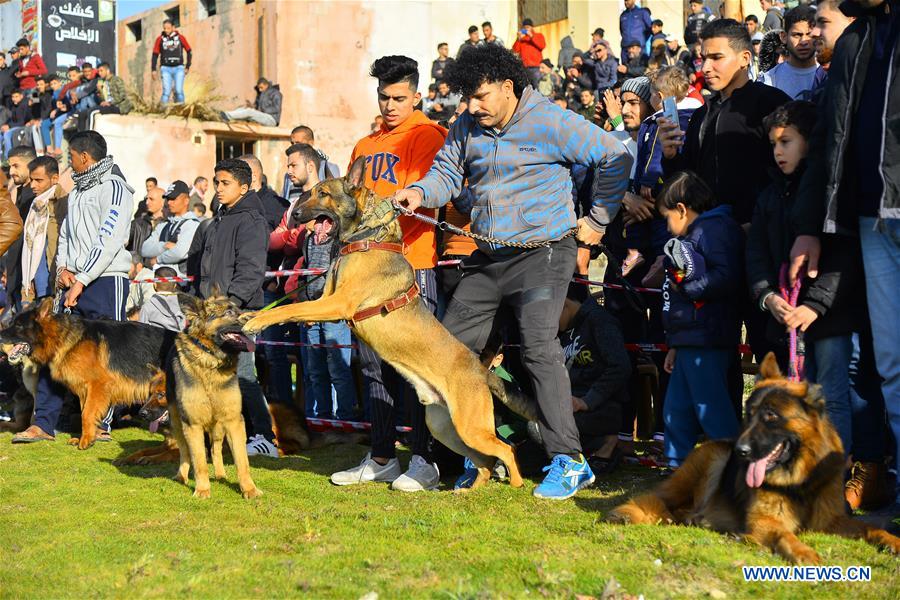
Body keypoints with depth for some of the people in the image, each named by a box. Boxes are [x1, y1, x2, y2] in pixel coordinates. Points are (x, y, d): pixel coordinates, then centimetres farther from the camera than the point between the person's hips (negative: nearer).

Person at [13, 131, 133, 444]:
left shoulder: (113, 188, -7)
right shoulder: (76, 193, 20)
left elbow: (109, 241, -16)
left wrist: (80, 281, -16)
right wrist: (62, 269, 5)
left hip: (106, 281, -8)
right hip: (75, 282, 8)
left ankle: (101, 426, 6)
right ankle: (43, 424, 7)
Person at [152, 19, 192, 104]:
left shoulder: (180, 38, 4)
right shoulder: (160, 39, 4)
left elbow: (189, 51, 14)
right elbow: (155, 55, 9)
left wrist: (187, 67, 10)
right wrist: (153, 70, 2)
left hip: (178, 68, 0)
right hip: (166, 69, 0)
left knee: (179, 91, -10)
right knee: (166, 91, -11)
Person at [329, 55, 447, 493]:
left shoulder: (426, 136, -1)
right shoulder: (366, 145, 22)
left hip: (411, 263, -7)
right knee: (374, 362, 9)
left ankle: (424, 460, 0)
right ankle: (381, 457, 17)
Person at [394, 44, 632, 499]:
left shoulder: (551, 123, -9)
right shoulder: (467, 128, 9)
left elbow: (615, 159, -4)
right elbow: (448, 172, 9)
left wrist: (598, 220, -2)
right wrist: (421, 192, -14)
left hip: (541, 253, -7)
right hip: (487, 258, 7)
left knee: (539, 346, -21)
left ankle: (568, 461, -15)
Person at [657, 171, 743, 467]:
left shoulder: (714, 228, -8)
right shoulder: (691, 235, 24)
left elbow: (727, 277, -23)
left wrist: (685, 287, -12)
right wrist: (675, 345, 25)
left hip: (707, 342, -11)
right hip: (689, 341, 11)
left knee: (711, 409, -11)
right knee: (676, 409, 14)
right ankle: (678, 468, 22)